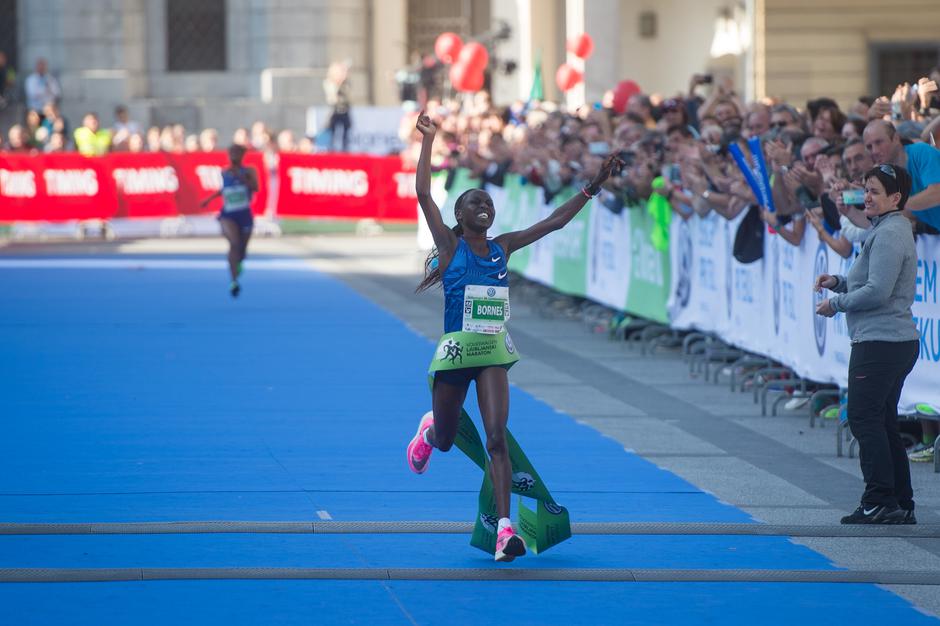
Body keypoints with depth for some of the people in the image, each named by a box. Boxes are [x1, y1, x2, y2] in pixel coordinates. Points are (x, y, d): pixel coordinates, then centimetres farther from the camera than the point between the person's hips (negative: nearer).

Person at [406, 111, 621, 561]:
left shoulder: (503, 247, 7)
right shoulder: (450, 245, -3)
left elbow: (555, 221, 10)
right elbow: (423, 193, -12)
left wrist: (594, 186, 6)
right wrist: (428, 141, -14)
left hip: (493, 354, 2)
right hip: (454, 352, -2)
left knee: (497, 439, -14)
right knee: (445, 440, 14)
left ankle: (505, 529, -21)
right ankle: (428, 428, 54)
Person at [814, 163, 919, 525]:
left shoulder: (889, 235, -15)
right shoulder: (887, 230, 18)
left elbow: (877, 291, -21)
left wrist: (836, 303, -9)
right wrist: (839, 282, 11)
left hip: (880, 343, -11)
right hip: (899, 341, 11)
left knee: (865, 419, -9)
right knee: (883, 423, 13)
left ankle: (880, 502, -10)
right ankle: (902, 505, 15)